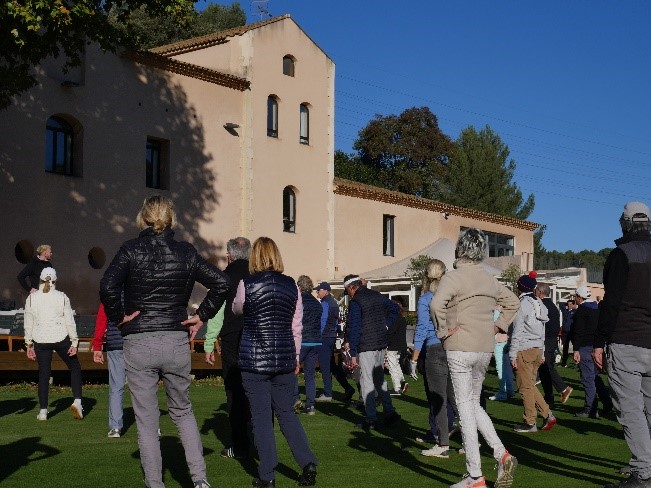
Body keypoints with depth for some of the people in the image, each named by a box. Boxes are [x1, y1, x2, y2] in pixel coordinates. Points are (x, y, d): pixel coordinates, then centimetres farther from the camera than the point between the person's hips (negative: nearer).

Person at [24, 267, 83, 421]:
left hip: (40, 340, 2)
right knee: (75, 367, 13)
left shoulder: (31, 298, 3)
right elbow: (70, 321, -3)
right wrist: (74, 342, 1)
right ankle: (77, 401, 0)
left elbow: (28, 323, 5)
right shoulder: (61, 297, -2)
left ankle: (43, 411, 8)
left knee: (43, 373, 9)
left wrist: (29, 344, 12)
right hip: (61, 338, -2)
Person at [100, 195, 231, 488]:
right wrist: (202, 316, 6)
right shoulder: (186, 252, 3)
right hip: (177, 342, 2)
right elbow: (222, 283, -1)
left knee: (146, 420, 8)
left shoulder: (131, 250, -4)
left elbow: (107, 287, -19)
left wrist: (118, 317, -5)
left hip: (138, 343, -2)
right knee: (183, 411, 19)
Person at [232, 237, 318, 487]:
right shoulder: (291, 286, 2)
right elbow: (297, 327, 7)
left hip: (254, 360, -3)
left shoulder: (247, 284, -7)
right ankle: (307, 463, 1)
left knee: (261, 417, 4)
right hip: (284, 359, 3)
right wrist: (295, 358, 17)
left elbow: (237, 310, 13)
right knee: (286, 413, 15)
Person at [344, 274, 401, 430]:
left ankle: (371, 419, 0)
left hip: (366, 347, -7)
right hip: (381, 345, 7)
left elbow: (354, 329, -14)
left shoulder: (355, 303, -12)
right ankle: (390, 412, 15)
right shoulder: (378, 296, 9)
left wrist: (353, 353, -11)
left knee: (367, 382, -1)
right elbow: (395, 309, 19)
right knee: (379, 379, 18)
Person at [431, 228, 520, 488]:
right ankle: (502, 454, 6)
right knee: (473, 404, 21)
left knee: (465, 407, -1)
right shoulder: (489, 279, 11)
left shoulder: (453, 276, -11)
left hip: (460, 348, -6)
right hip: (485, 349, 6)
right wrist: (497, 326, 18)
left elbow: (436, 304, -28)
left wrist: (443, 330, -13)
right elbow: (513, 302, 25)